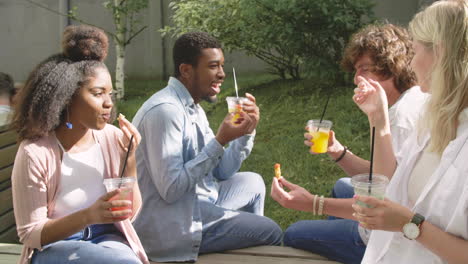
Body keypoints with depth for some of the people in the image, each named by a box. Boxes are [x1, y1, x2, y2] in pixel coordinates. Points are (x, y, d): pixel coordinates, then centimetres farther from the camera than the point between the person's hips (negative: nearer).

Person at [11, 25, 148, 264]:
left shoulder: (112, 138, -5)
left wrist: (130, 159, -14)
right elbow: (30, 234, -13)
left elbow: (130, 213, 2)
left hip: (106, 239, 4)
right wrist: (89, 215, -28)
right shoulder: (35, 153, -17)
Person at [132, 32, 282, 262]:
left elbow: (221, 172, 13)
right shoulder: (166, 110, -22)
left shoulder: (193, 109, 9)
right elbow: (171, 189, -27)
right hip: (171, 225, -10)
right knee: (271, 232, -2)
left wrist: (246, 132, -2)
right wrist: (220, 141, -25)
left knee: (252, 182, 23)